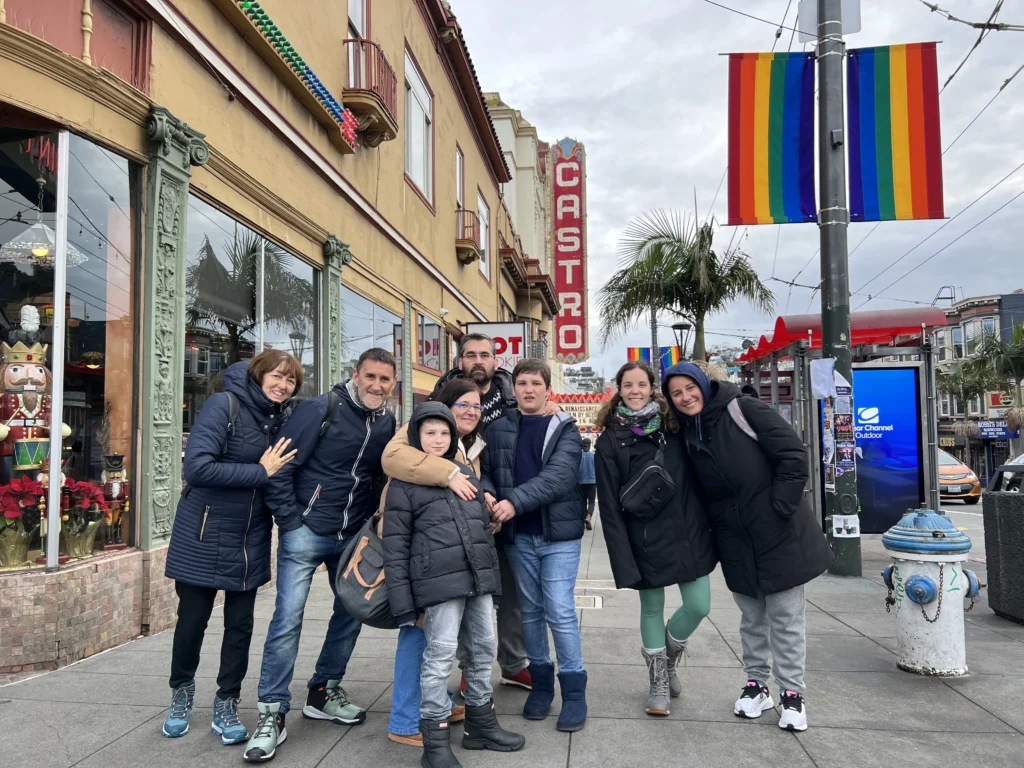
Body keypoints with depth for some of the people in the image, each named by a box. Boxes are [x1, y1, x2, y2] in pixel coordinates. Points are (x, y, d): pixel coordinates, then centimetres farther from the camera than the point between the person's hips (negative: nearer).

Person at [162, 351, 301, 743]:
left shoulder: (283, 418, 1)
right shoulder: (224, 405, -17)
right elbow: (197, 467, -27)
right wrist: (261, 472, -24)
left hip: (250, 539, 4)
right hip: (203, 534, -4)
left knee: (240, 624, 10)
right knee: (192, 619, 11)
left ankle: (226, 704, 27)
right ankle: (181, 692, 36)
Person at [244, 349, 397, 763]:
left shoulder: (388, 423, 4)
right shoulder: (320, 410, -13)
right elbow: (280, 469, -13)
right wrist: (291, 522, -14)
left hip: (353, 537, 6)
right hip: (306, 531, -6)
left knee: (352, 613, 13)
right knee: (288, 618, -6)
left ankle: (323, 693, 32)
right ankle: (272, 714, 7)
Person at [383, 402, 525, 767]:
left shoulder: (466, 474, 16)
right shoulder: (404, 483, -1)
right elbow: (395, 547, -4)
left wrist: (493, 576, 19)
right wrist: (402, 601, -9)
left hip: (479, 579, 6)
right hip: (440, 583, -6)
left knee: (483, 650, 13)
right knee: (440, 656, -5)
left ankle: (481, 725, 29)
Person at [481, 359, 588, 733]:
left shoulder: (565, 430, -2)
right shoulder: (498, 428, 6)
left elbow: (556, 477, -16)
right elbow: (484, 469, 4)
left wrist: (513, 501, -26)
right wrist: (486, 495, -19)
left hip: (559, 533, -3)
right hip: (518, 535, 3)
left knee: (560, 611, -3)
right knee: (531, 610, 12)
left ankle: (574, 691, 11)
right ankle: (541, 681, 28)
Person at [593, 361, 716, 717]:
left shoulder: (674, 426, 4)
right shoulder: (611, 440, -4)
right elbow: (609, 505, -7)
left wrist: (707, 526, 1)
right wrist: (623, 559, -11)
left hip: (688, 533, 2)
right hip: (646, 538, -2)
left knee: (699, 606, 2)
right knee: (652, 608, 8)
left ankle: (669, 656, 32)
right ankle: (658, 681, 27)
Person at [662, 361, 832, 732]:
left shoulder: (743, 410, -13)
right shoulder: (687, 435, 4)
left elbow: (793, 456, -16)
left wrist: (779, 509, -16)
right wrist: (716, 526, 3)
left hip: (779, 534, -5)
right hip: (736, 543, 5)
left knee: (785, 618, 5)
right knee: (752, 618, 15)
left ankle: (792, 692, 18)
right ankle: (756, 684, 30)